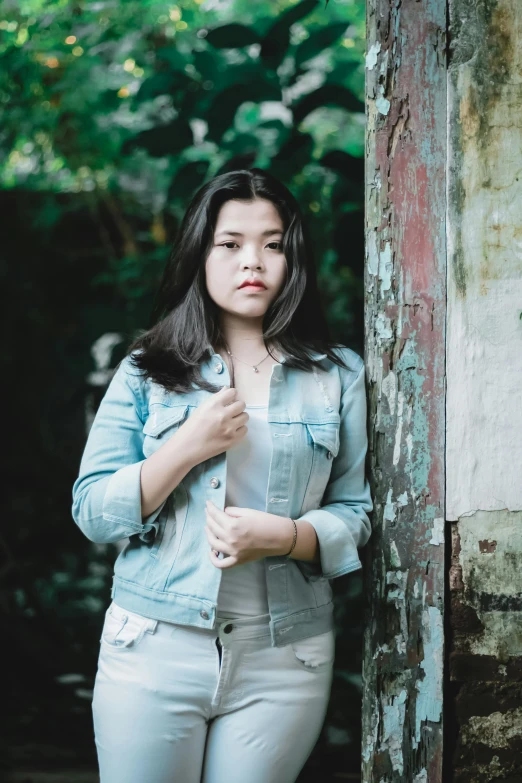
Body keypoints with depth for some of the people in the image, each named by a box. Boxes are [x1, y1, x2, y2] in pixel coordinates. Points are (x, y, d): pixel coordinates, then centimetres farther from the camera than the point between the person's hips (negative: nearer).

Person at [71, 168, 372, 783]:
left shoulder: (339, 376, 6)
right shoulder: (147, 371, 5)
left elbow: (356, 514, 3)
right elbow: (93, 514, -1)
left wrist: (282, 536, -17)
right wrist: (189, 446, -14)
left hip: (284, 659, 0)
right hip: (153, 647, 0)